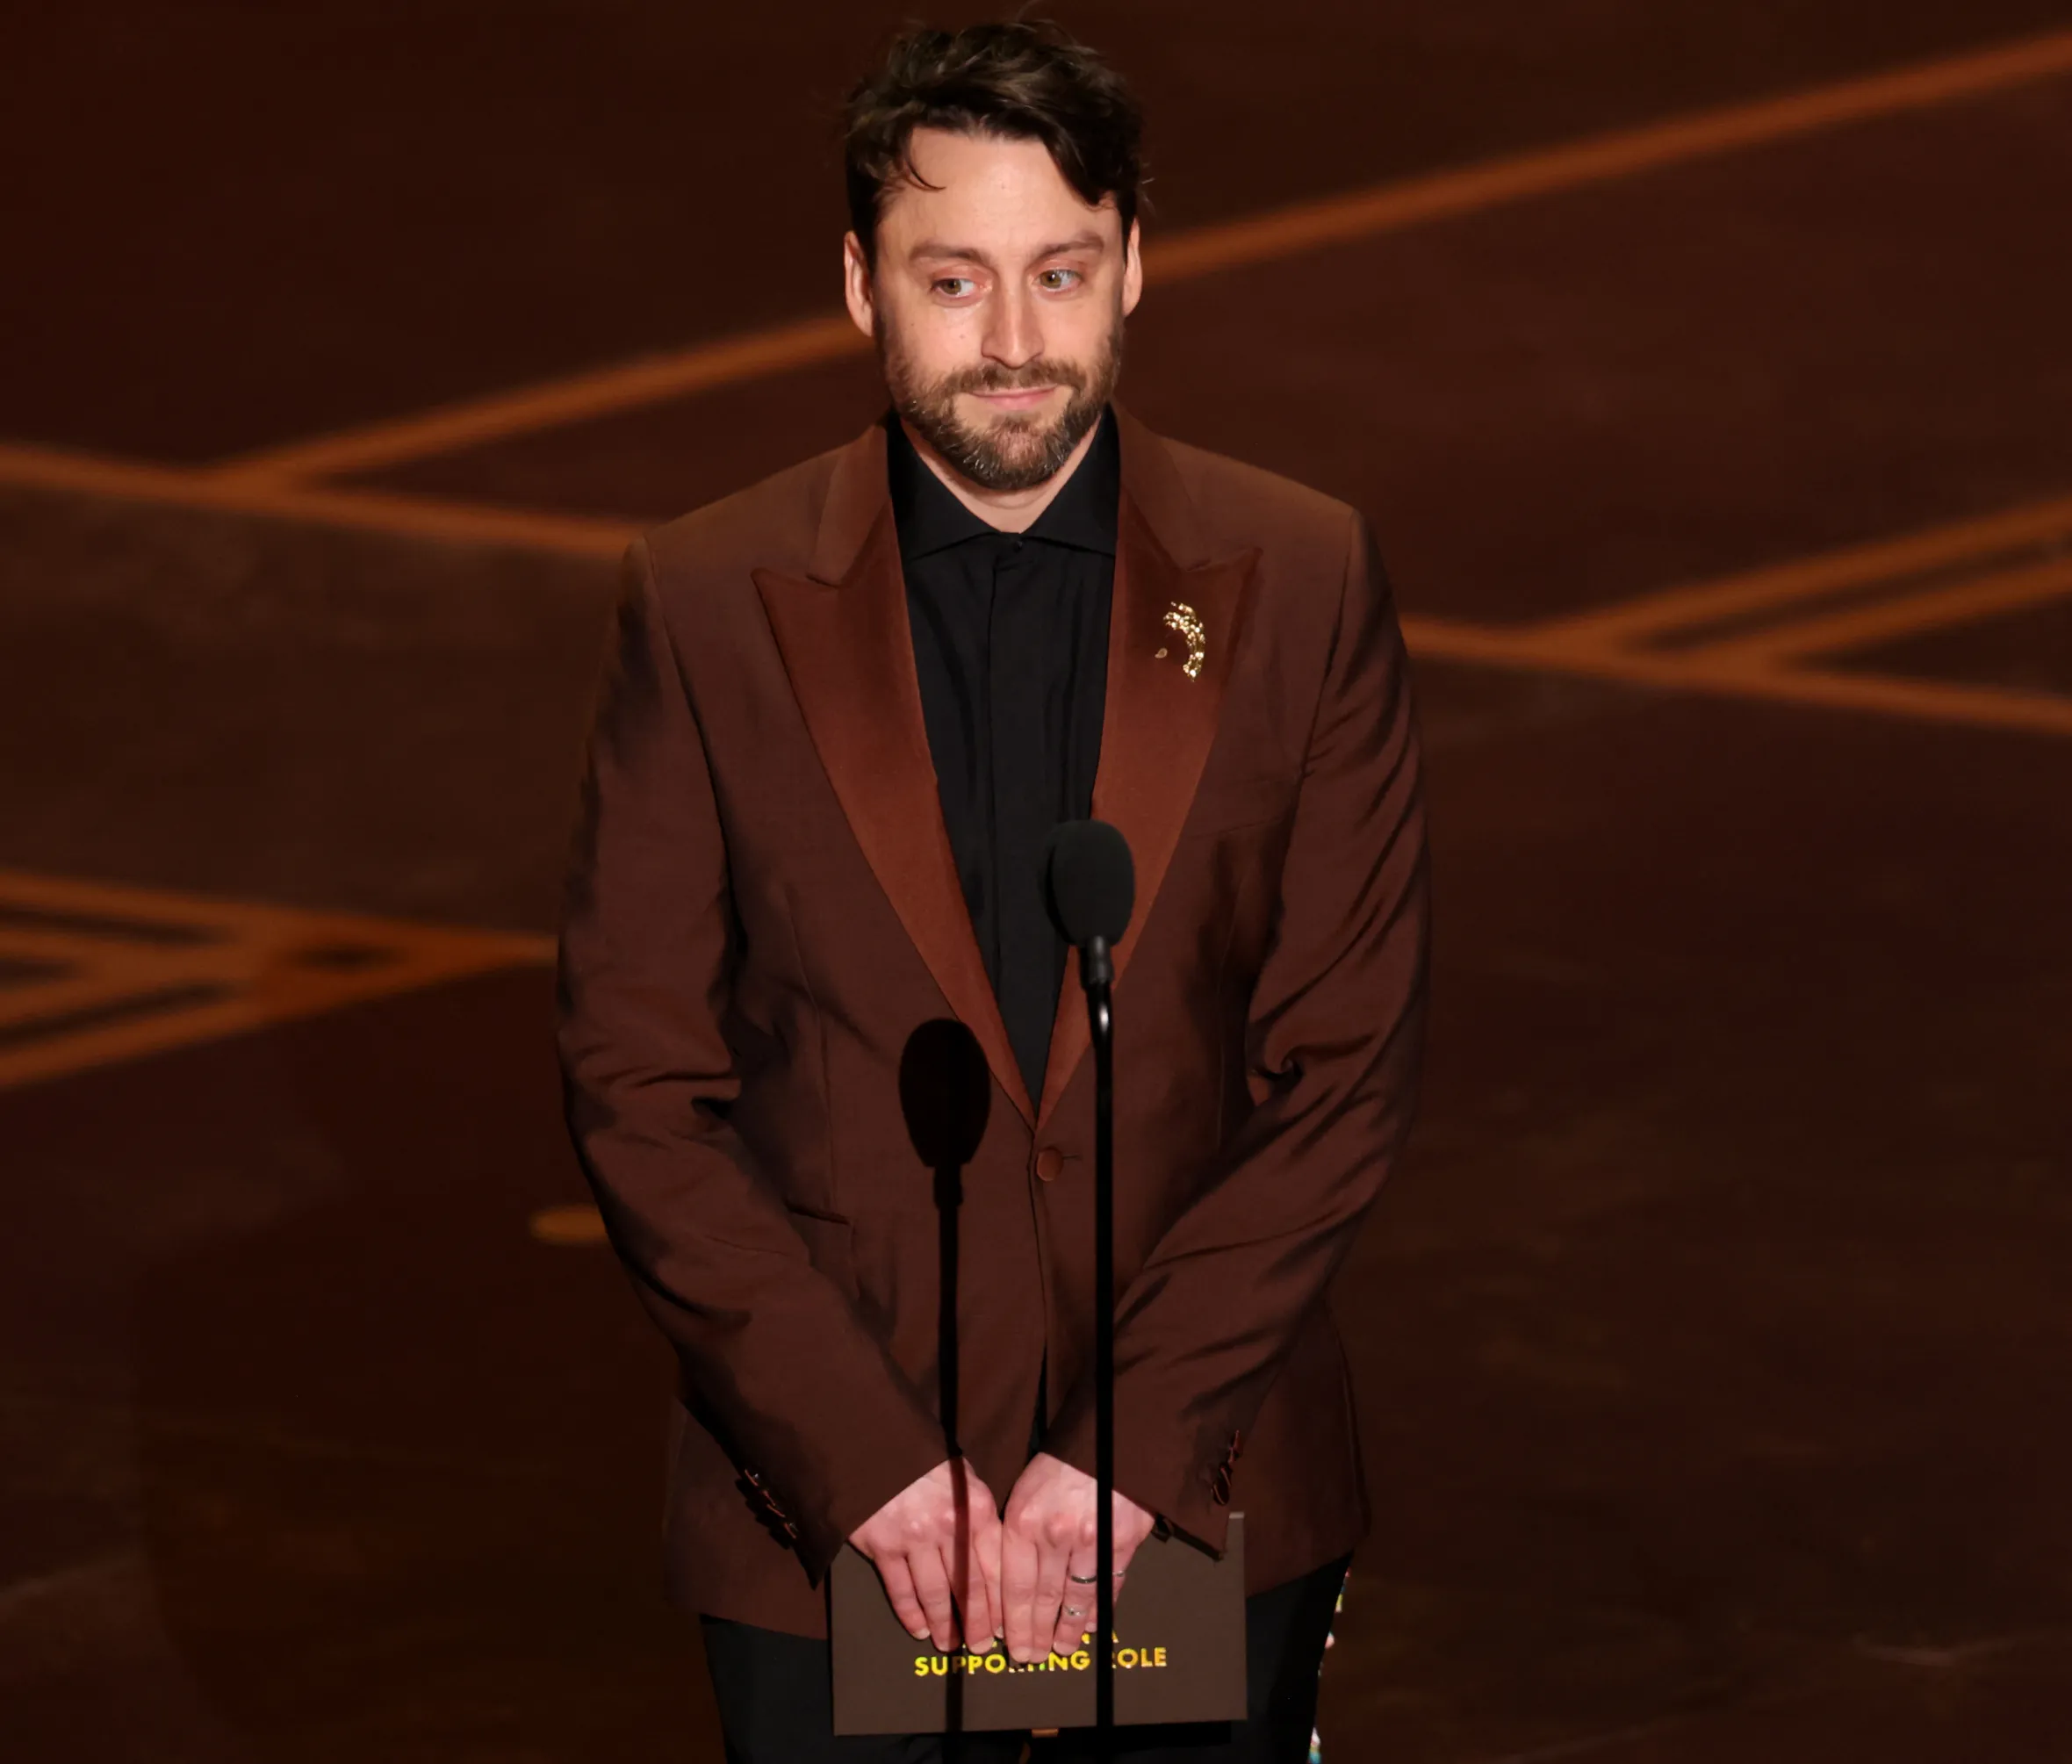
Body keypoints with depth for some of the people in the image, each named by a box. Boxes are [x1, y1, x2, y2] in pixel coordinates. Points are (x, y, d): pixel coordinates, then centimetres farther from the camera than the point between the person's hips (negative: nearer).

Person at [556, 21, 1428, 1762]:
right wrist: (867, 1461, -13)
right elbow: (639, 1088, -4)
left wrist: (1132, 1444, -12)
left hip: (1202, 1502, 1)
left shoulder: (1299, 584, -2)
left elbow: (1347, 1065, -3)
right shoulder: (711, 605, -4)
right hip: (828, 1523, 0)